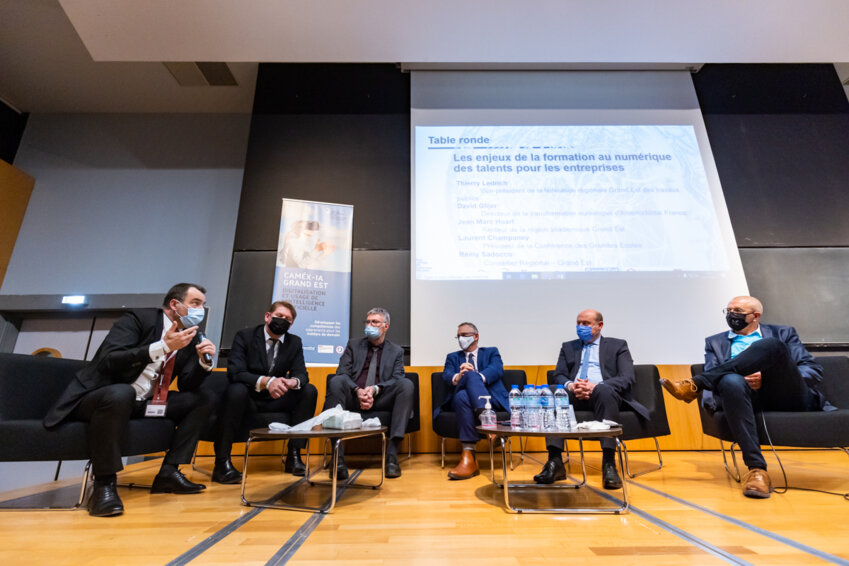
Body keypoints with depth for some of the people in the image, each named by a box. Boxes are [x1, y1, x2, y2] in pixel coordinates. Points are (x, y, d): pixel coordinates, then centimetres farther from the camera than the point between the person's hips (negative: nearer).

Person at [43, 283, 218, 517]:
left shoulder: (191, 337, 4)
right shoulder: (137, 319, -13)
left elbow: (187, 385, 4)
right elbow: (108, 360, -27)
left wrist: (204, 362, -16)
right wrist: (163, 346, -35)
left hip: (143, 405, 7)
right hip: (96, 398, -6)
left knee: (205, 398, -4)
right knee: (120, 393, -39)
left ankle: (169, 471, -4)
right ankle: (103, 485, -24)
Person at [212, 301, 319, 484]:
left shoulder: (295, 342, 4)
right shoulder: (244, 336, -7)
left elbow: (301, 374, -3)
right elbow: (235, 372, -19)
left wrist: (294, 382, -30)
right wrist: (266, 381, -37)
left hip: (274, 400, 4)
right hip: (247, 400, -3)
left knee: (309, 391, -16)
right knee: (236, 389, -35)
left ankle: (294, 454, -12)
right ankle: (222, 461, -23)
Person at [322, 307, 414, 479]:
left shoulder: (396, 351, 16)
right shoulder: (353, 344, 17)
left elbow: (397, 379, 2)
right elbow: (342, 373, 4)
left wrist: (375, 389, -18)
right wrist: (358, 391, -16)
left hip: (380, 399, 0)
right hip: (353, 397, 1)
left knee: (407, 384, -28)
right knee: (336, 381, -31)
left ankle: (392, 454, -30)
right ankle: (338, 457, -33)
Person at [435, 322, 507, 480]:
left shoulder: (491, 352, 21)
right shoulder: (452, 357, 26)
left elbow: (498, 370, -3)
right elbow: (446, 375, 3)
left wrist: (477, 378, -23)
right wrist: (458, 378, -23)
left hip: (491, 399, -1)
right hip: (461, 399, 2)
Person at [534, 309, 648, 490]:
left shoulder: (618, 346, 18)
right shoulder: (568, 347, 26)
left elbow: (627, 378, 2)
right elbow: (559, 375, 14)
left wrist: (597, 385, -16)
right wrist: (570, 385, -12)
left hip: (605, 392, -2)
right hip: (574, 394, 3)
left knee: (605, 390, -39)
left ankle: (609, 465, -36)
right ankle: (555, 463, -31)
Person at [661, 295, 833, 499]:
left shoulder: (783, 333, 24)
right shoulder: (715, 342, 25)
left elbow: (814, 369, 11)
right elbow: (712, 377, 14)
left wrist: (771, 376, -9)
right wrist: (710, 400, -9)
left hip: (788, 397, 0)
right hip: (751, 398, 1)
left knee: (770, 345, -26)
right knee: (731, 381, -37)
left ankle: (694, 384, -28)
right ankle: (756, 469, -34)